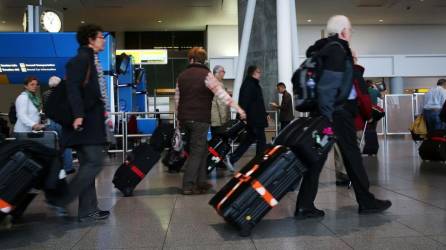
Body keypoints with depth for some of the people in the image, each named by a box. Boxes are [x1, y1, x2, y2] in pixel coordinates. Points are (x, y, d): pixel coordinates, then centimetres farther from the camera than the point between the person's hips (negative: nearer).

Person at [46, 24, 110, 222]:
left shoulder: (91, 60, 20)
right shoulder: (81, 58, -8)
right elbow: (73, 88, -19)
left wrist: (102, 115, 20)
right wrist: (78, 114, -27)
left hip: (92, 120, 10)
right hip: (85, 121, -10)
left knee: (88, 165, 9)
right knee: (94, 163, -12)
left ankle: (87, 211, 14)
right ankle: (60, 200, -5)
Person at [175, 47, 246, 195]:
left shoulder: (182, 76, 11)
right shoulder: (206, 75, -6)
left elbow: (177, 99, 17)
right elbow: (222, 94, -15)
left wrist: (179, 117, 28)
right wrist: (238, 108, -17)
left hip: (185, 119, 6)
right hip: (200, 119, -6)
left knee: (201, 149, 16)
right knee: (196, 152, -1)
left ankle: (201, 182, 17)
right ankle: (188, 186, -2)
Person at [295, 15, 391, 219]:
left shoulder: (324, 48, 16)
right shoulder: (338, 49, -11)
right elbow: (327, 85, -20)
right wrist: (327, 116, -21)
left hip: (327, 111, 9)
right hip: (338, 111, -9)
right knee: (352, 154, 3)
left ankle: (304, 206, 6)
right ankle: (366, 202, 17)